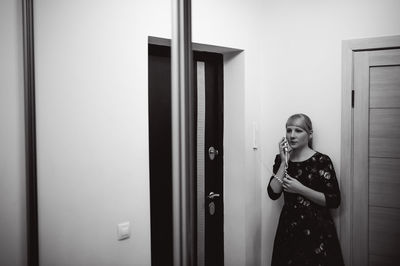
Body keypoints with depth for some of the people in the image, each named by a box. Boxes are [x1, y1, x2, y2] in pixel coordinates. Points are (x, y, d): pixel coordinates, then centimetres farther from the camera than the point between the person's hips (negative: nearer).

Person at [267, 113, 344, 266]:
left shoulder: (322, 161, -8)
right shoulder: (281, 159, 3)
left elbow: (334, 201, -13)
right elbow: (273, 193, -9)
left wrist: (300, 189, -19)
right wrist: (284, 162, -13)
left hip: (316, 231, -3)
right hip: (288, 229, 4)